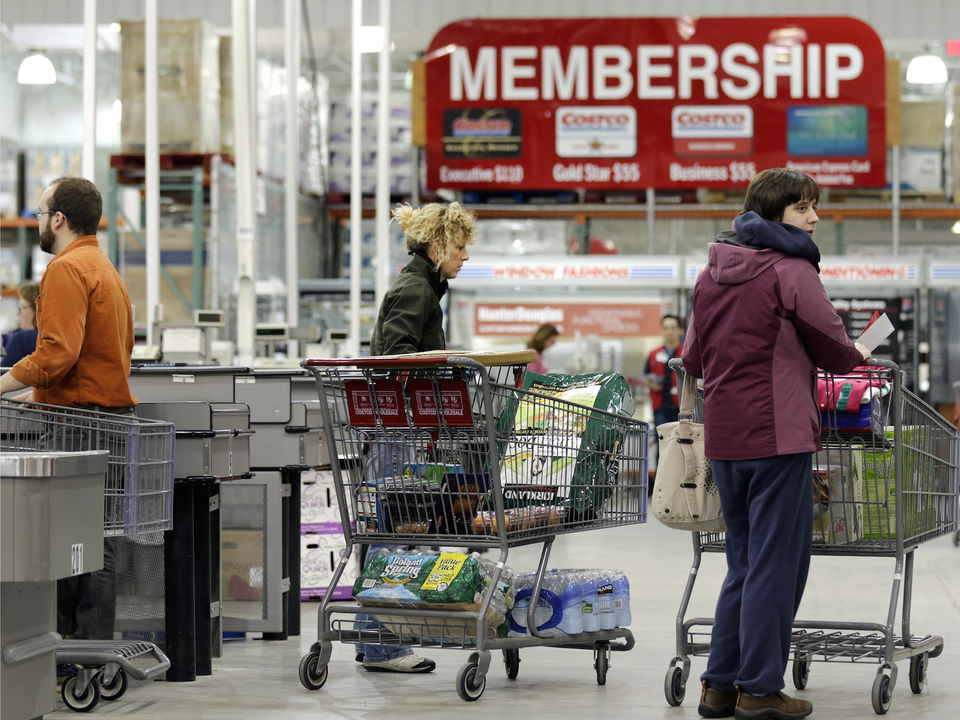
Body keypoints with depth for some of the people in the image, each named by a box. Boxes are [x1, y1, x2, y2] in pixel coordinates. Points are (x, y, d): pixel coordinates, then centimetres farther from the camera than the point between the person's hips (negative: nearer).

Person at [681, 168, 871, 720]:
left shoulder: (712, 272, 13)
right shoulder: (791, 270, -10)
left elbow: (693, 358, 18)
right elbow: (830, 343, -8)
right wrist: (855, 358, 12)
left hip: (724, 436, 8)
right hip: (778, 433, -8)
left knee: (745, 562, 15)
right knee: (778, 562, -1)